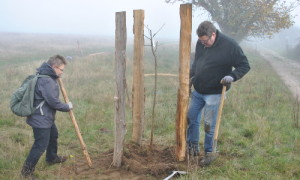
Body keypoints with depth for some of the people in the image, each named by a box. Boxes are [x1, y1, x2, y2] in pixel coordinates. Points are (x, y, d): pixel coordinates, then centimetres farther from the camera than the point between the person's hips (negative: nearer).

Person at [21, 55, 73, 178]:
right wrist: (67, 107, -10)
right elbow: (54, 102, -25)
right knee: (41, 145, -3)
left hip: (46, 117, 11)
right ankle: (27, 171, 9)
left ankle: (52, 158, 50)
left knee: (53, 135, 28)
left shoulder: (47, 76, 6)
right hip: (41, 119, -11)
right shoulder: (46, 81, -27)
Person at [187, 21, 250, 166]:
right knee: (191, 118, 13)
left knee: (209, 124, 1)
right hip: (197, 90, 6)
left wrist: (232, 76, -27)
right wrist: (190, 76, 8)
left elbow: (244, 66, -11)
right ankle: (193, 146, 32)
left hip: (213, 94, -5)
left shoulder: (230, 46, -18)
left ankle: (208, 152, 19)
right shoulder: (200, 43, -1)